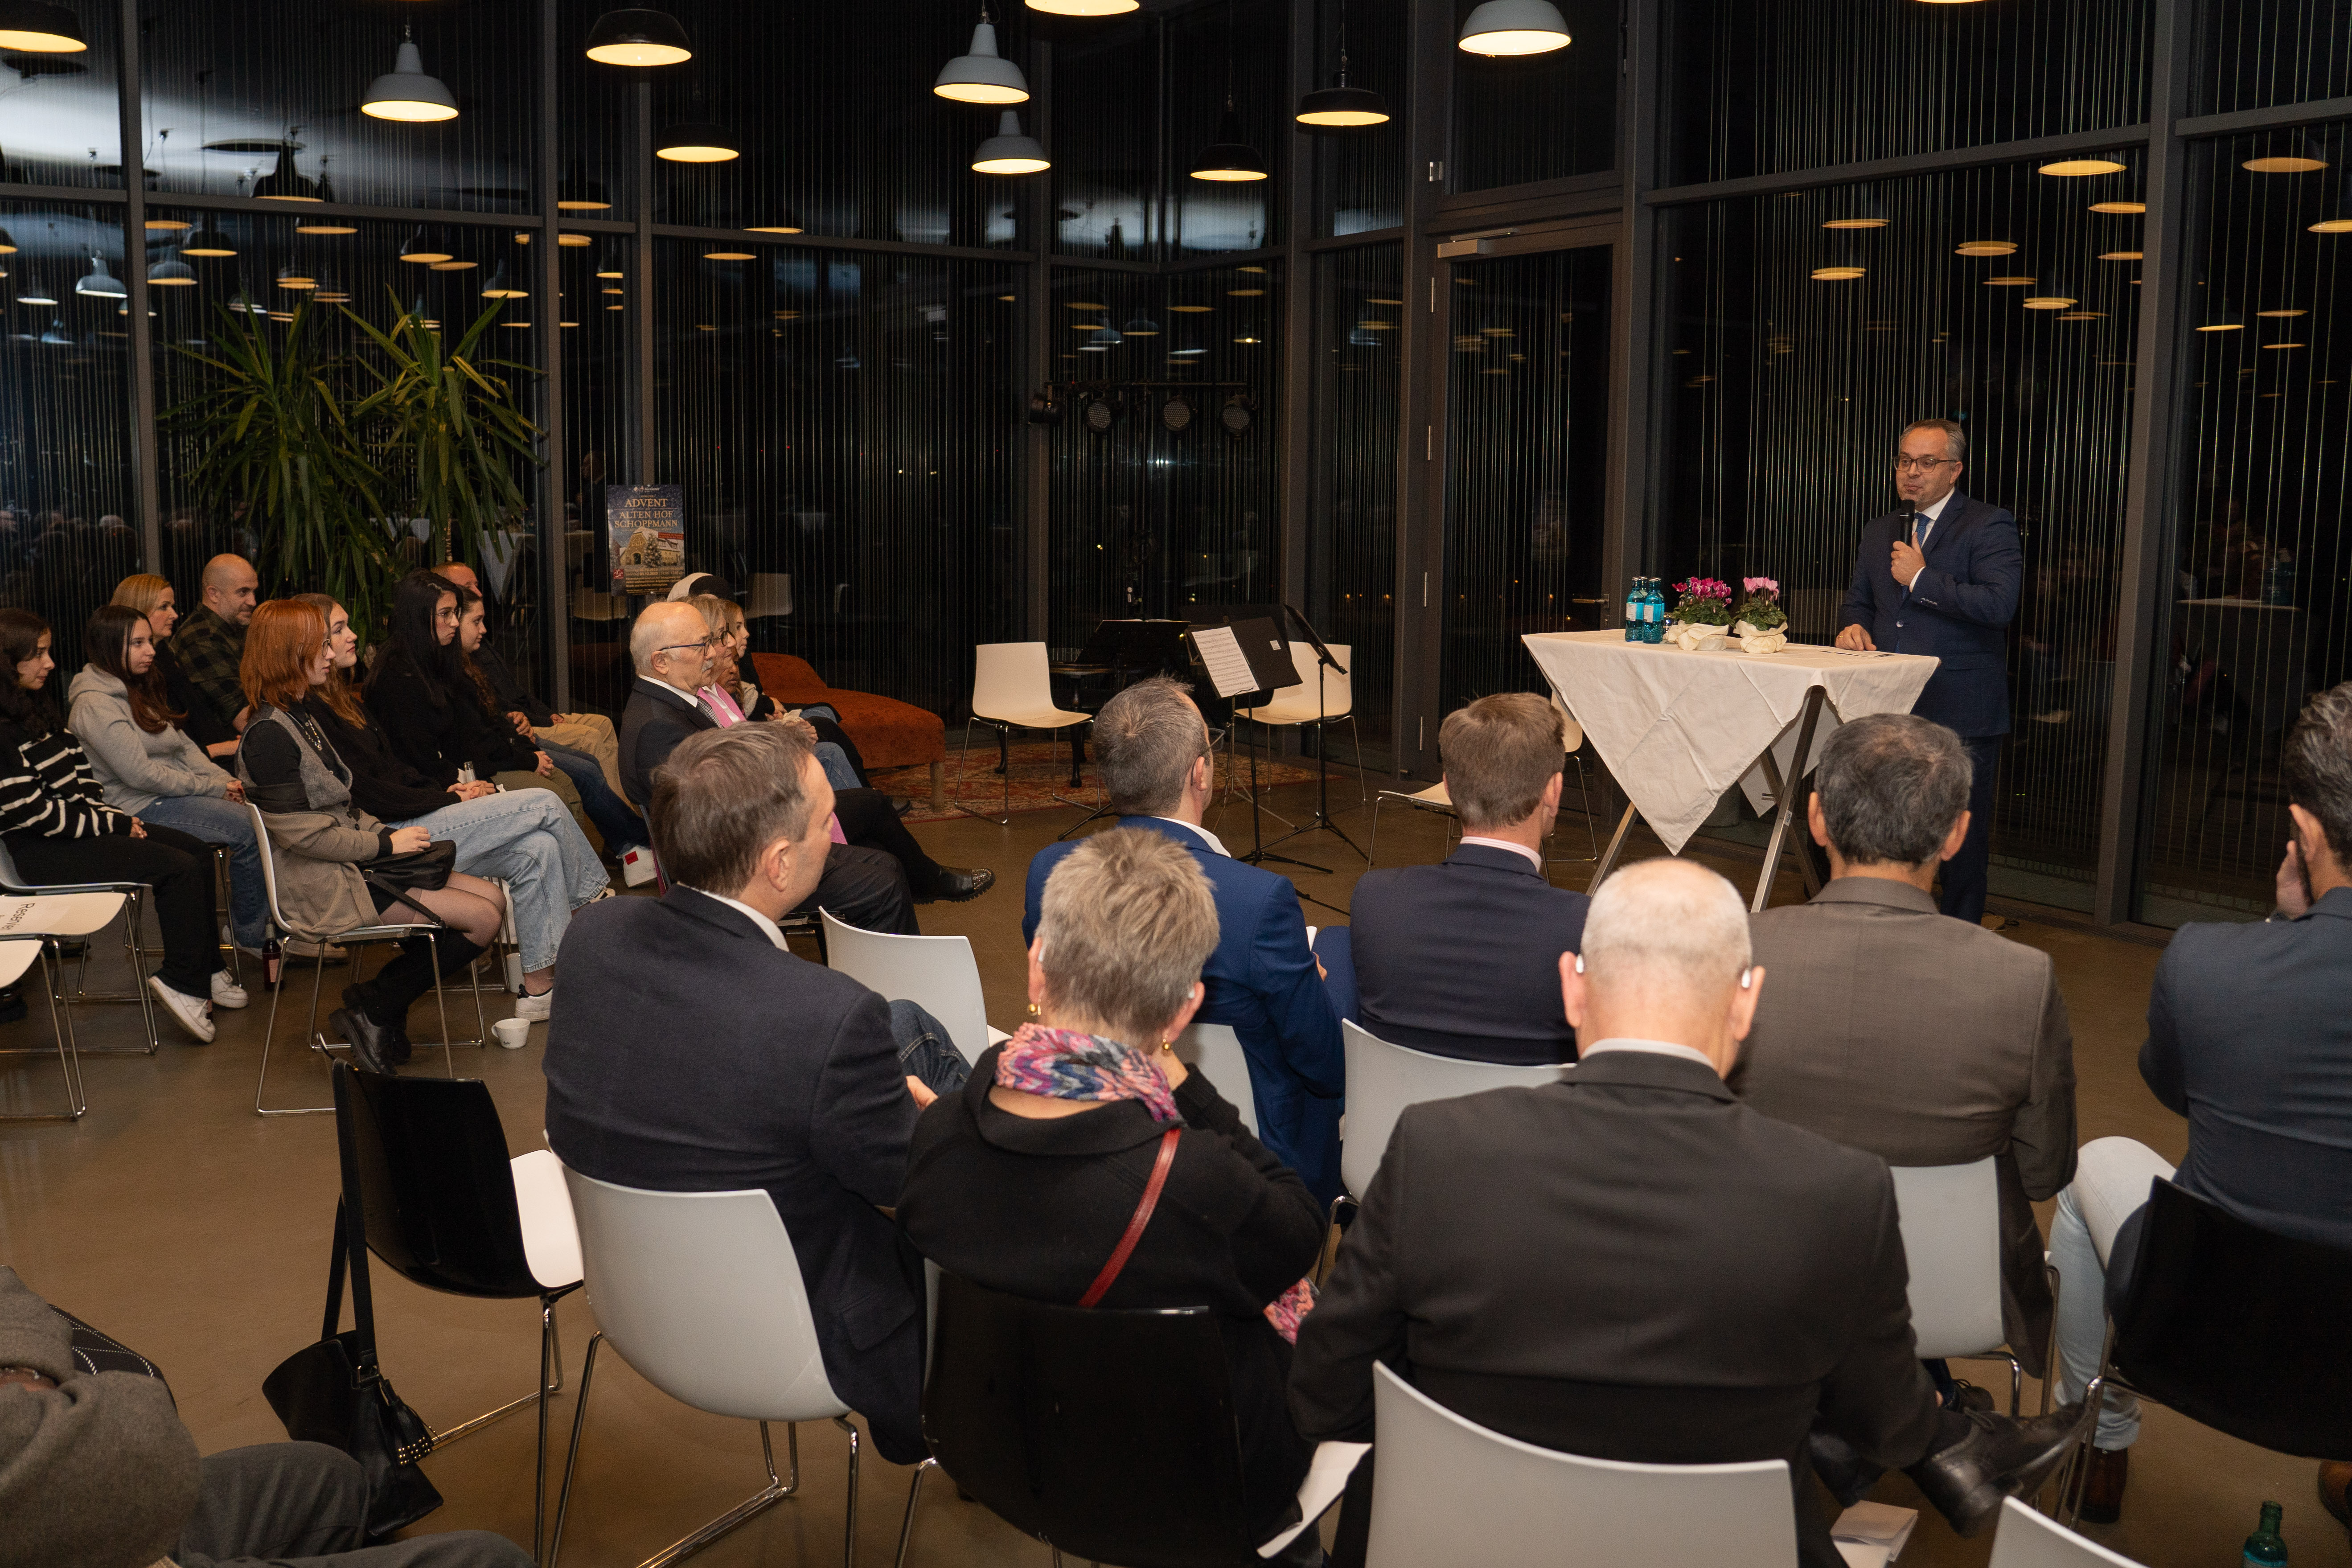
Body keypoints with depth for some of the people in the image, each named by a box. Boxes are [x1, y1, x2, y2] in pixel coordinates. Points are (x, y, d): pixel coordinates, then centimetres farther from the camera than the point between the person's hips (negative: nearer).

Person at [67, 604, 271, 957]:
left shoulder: (138, 689, 16)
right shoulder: (95, 705, -14)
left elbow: (184, 745, 14)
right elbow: (140, 774, -20)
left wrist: (223, 779, -4)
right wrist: (213, 788, -15)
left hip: (177, 792, 9)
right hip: (140, 806, -9)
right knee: (248, 828, -24)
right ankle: (250, 934, -9)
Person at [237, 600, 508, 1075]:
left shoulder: (302, 716, 15)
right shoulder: (270, 734, -17)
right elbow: (297, 831, -20)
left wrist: (386, 833, 2)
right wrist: (384, 845, -14)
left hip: (352, 863, 10)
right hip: (321, 887, -10)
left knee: (493, 899, 2)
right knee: (483, 920, -14)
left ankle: (377, 1004, 7)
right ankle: (374, 1010, 1)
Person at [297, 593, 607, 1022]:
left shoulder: (340, 699, 18)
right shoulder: (310, 710, -13)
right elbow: (366, 793, -17)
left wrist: (447, 790, 4)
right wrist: (451, 801, -9)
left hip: (413, 823, 10)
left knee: (538, 849, -7)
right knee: (544, 806, -10)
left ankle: (539, 986, -4)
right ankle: (595, 899, 11)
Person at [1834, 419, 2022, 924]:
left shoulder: (1990, 526, -5)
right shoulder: (1880, 530, 16)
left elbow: (2000, 605, -19)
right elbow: (1857, 598, 26)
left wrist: (1921, 578, -15)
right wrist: (1853, 626, 2)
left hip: (1960, 713, -6)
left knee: (1961, 837, 1)